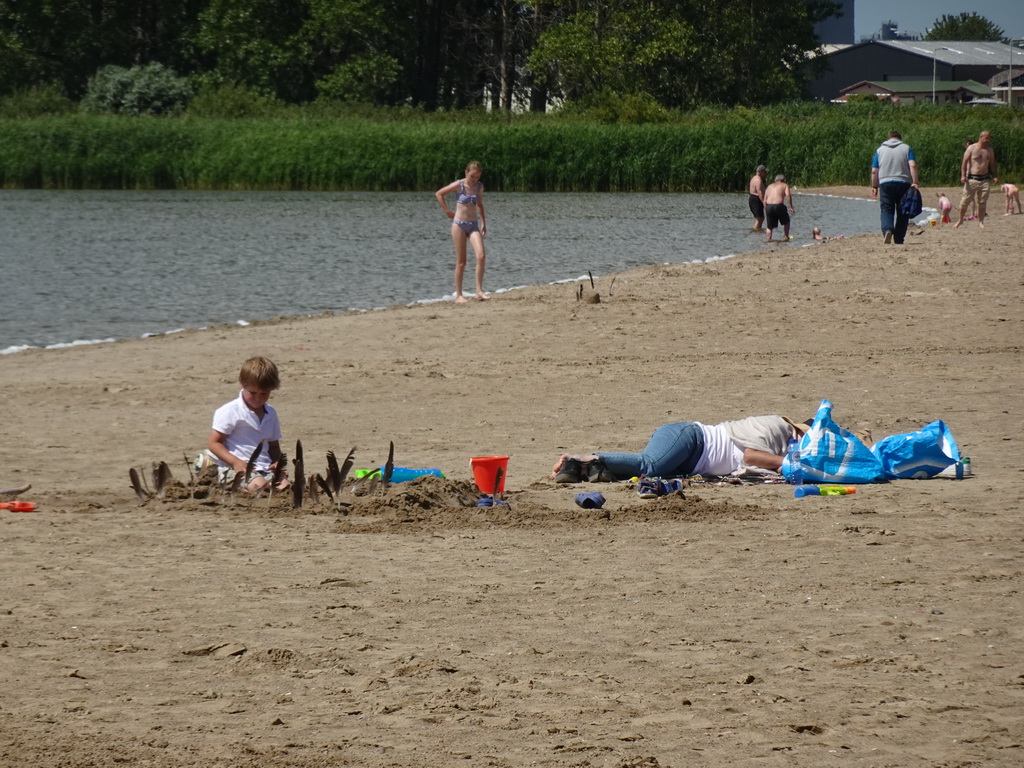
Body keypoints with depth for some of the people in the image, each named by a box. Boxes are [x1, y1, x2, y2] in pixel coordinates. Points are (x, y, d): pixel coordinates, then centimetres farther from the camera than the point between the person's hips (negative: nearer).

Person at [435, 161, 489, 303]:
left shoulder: (479, 187, 6)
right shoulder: (458, 185, -7)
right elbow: (439, 194, 2)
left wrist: (483, 223, 17)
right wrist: (447, 211, -1)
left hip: (473, 225, 3)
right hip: (459, 224, -3)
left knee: (481, 256, -17)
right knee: (461, 262, -2)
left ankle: (479, 291, -13)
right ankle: (458, 295, 7)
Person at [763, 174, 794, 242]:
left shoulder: (770, 186, 24)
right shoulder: (785, 185, 13)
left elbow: (765, 200, 18)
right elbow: (788, 195, -7)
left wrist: (766, 210, 23)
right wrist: (791, 207, -7)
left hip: (768, 206, 3)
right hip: (778, 205, -3)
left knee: (769, 226, 16)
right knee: (786, 221, 22)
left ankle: (769, 239, 6)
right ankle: (786, 236, 21)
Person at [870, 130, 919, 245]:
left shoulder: (880, 150, 11)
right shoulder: (906, 148, 7)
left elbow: (874, 171, 8)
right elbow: (913, 166, -7)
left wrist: (874, 186, 16)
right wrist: (914, 182, -10)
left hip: (885, 184, 0)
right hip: (903, 183, 0)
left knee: (886, 210, -2)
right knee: (902, 212, 8)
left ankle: (887, 230, -29)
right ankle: (899, 239, 8)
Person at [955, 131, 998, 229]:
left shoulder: (990, 150, 11)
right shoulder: (971, 148, -3)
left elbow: (992, 164, 19)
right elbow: (964, 162, -6)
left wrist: (995, 176, 9)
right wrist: (963, 175, -15)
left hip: (985, 179, 4)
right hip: (972, 179, -4)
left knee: (982, 202, 2)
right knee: (965, 200, -1)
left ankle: (981, 221, 10)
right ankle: (960, 220, 13)